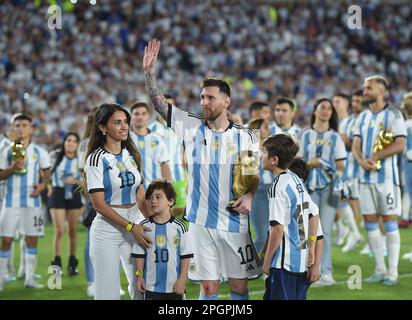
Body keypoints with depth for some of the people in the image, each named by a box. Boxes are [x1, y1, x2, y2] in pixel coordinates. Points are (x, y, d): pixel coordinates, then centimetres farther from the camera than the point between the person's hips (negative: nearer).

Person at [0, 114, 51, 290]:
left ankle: (29, 277, 13)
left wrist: (42, 184, -8)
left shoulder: (39, 152, 4)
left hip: (32, 201, 1)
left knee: (32, 239, 4)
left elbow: (46, 173, 11)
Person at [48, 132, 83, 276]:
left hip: (74, 195, 1)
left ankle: (72, 263, 15)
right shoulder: (55, 156, 1)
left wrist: (75, 181, -14)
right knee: (59, 231, -9)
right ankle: (57, 262, 0)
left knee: (73, 231, 5)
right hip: (58, 194, -1)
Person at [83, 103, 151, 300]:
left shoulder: (131, 155, 10)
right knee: (108, 292, -3)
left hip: (135, 224, 6)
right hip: (107, 229, -6)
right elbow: (98, 204, -13)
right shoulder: (96, 159, -9)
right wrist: (130, 227, -16)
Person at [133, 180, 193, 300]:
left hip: (174, 285, -1)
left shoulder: (178, 227, -4)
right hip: (151, 285, 1)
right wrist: (139, 276, 1)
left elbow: (185, 256, -2)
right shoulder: (144, 226, 1)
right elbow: (139, 255, 6)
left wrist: (182, 279, -6)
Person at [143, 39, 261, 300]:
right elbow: (159, 103, -1)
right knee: (208, 286, 2)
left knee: (239, 285, 5)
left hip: (234, 221, 0)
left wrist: (249, 196, -10)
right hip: (200, 221, 0)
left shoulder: (245, 136, 2)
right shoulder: (191, 127, 3)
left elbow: (255, 174, 9)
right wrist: (149, 70, -12)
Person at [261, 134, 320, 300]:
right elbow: (314, 214, 16)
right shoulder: (296, 180, 10)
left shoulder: (278, 187, -15)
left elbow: (278, 228, -20)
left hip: (284, 263, -9)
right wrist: (310, 248, 20)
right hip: (301, 261, 9)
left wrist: (267, 261, -12)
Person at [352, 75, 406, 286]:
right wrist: (362, 161, -13)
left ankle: (392, 271, 1)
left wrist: (375, 157, -17)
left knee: (389, 221, -3)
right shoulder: (363, 117, 14)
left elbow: (399, 145, -13)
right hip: (366, 177, 6)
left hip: (386, 176, -6)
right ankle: (380, 269, 15)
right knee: (369, 221, 6)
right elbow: (356, 146, 7)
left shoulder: (393, 115, -4)